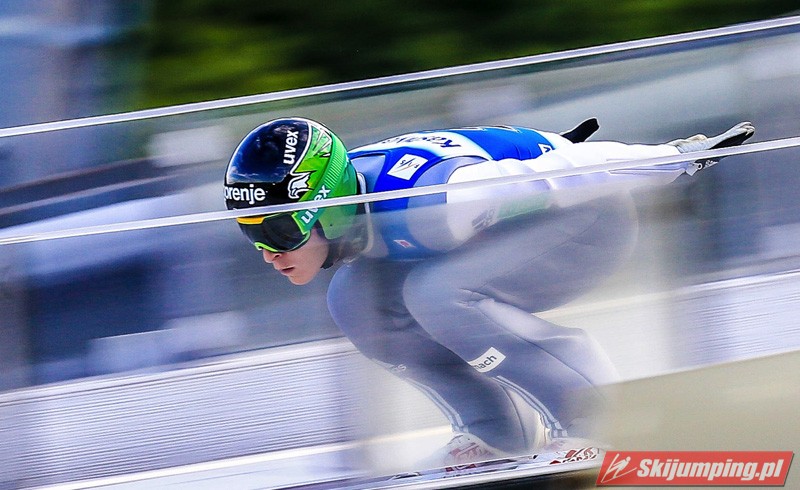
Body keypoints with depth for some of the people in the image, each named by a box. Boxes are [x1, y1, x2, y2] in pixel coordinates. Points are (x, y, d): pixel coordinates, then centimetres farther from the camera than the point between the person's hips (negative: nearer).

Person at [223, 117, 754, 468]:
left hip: (591, 218, -9)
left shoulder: (424, 206, -36)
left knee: (437, 292, -30)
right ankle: (500, 430, 3)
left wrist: (677, 156, -19)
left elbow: (565, 171, -28)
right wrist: (543, 150, 22)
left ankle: (601, 416, -21)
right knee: (357, 298, -7)